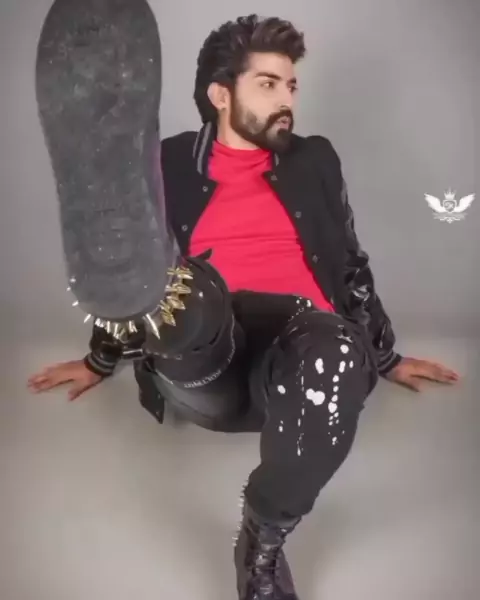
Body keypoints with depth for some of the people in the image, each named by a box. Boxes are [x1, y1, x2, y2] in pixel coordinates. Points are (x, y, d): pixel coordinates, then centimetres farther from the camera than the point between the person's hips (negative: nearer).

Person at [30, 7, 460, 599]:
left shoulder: (314, 161, 20)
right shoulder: (166, 165, 14)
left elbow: (352, 264, 25)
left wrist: (387, 358, 26)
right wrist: (99, 362, 27)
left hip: (298, 351, 5)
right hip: (206, 374, -4)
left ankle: (262, 538, -18)